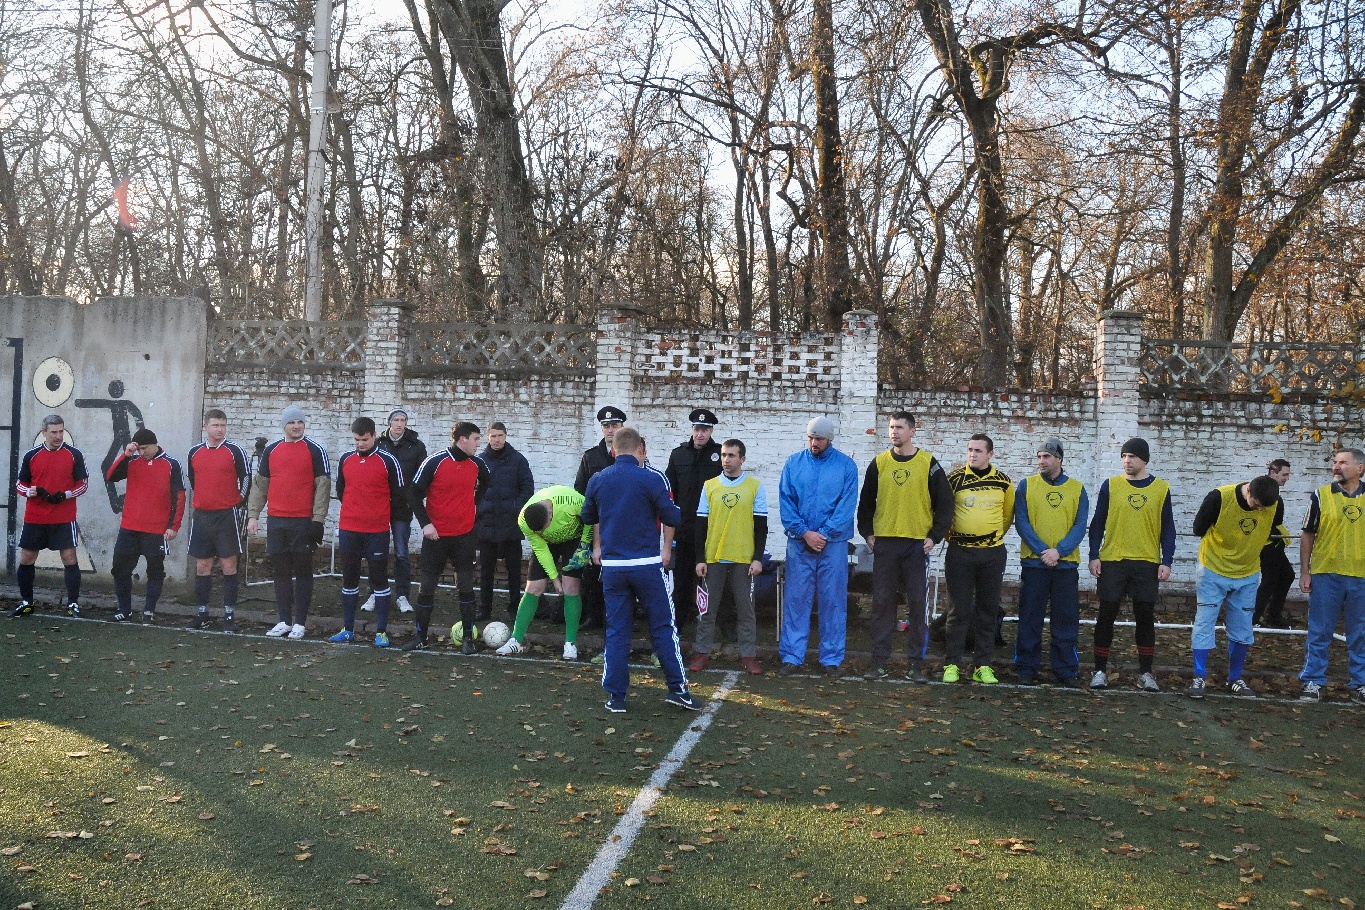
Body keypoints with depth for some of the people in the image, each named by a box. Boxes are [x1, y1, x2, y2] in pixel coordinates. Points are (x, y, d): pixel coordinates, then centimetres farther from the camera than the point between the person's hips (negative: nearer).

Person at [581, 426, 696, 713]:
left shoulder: (597, 480, 2)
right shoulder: (651, 479, -9)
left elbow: (587, 517, 16)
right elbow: (673, 519, -6)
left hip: (612, 565, 3)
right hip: (647, 564, -3)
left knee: (616, 630, 8)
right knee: (663, 626, 7)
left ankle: (616, 695, 9)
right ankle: (677, 687, 8)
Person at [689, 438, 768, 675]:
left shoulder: (755, 486, 1)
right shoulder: (709, 486, 4)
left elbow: (761, 526, 2)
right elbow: (701, 525, 5)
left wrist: (758, 558, -5)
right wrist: (700, 559, 0)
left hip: (743, 559, -1)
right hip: (713, 558, 1)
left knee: (745, 609, 4)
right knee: (708, 608, 6)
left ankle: (748, 655, 12)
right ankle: (702, 653, 16)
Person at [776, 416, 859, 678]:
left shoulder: (846, 465, -1)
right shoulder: (793, 463, 4)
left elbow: (847, 505, -5)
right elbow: (786, 502, 0)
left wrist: (824, 535, -12)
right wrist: (805, 533, -10)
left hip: (834, 543, -1)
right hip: (799, 542, 1)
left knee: (833, 601, 4)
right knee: (795, 600, 4)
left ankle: (832, 659, 13)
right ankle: (791, 656, 11)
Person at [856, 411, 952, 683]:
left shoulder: (929, 464, 2)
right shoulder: (878, 464, 8)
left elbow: (944, 504, 3)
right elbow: (866, 501, 15)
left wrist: (935, 536, -4)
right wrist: (867, 533, 5)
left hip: (917, 544, -2)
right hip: (884, 543, 2)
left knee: (918, 604, 0)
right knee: (882, 602, 3)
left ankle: (915, 664, 6)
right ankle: (879, 662, 8)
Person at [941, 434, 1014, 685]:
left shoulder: (1004, 482, 3)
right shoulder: (955, 478, -3)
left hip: (993, 553, 2)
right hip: (960, 553, -2)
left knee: (988, 610, 6)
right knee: (958, 610, -1)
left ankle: (983, 665, 13)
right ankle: (952, 664, 6)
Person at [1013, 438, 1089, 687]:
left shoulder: (1077, 489, 6)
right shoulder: (1026, 486, 4)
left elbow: (1080, 526, 0)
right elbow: (1021, 522, -2)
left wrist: (1059, 551, -14)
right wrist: (1042, 550, -14)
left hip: (1066, 563, 1)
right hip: (1033, 562, -1)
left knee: (1067, 620, 5)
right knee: (1030, 619, 3)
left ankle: (1067, 670, 13)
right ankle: (1026, 669, 11)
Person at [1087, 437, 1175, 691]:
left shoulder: (1161, 488, 3)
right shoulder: (1110, 485, 2)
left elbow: (1168, 529, 6)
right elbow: (1097, 523, 4)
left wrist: (1166, 562, -1)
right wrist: (1094, 556, -3)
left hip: (1147, 564, 1)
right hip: (1112, 562, 0)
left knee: (1146, 618, 6)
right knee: (1106, 616, 3)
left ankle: (1145, 673, 16)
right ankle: (1100, 670, 12)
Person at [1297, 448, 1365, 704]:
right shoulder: (1321, 496, 0)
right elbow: (1308, 536, 4)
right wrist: (1304, 572, -1)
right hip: (1325, 576, -1)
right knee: (1320, 633, 5)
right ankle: (1313, 682, 13)